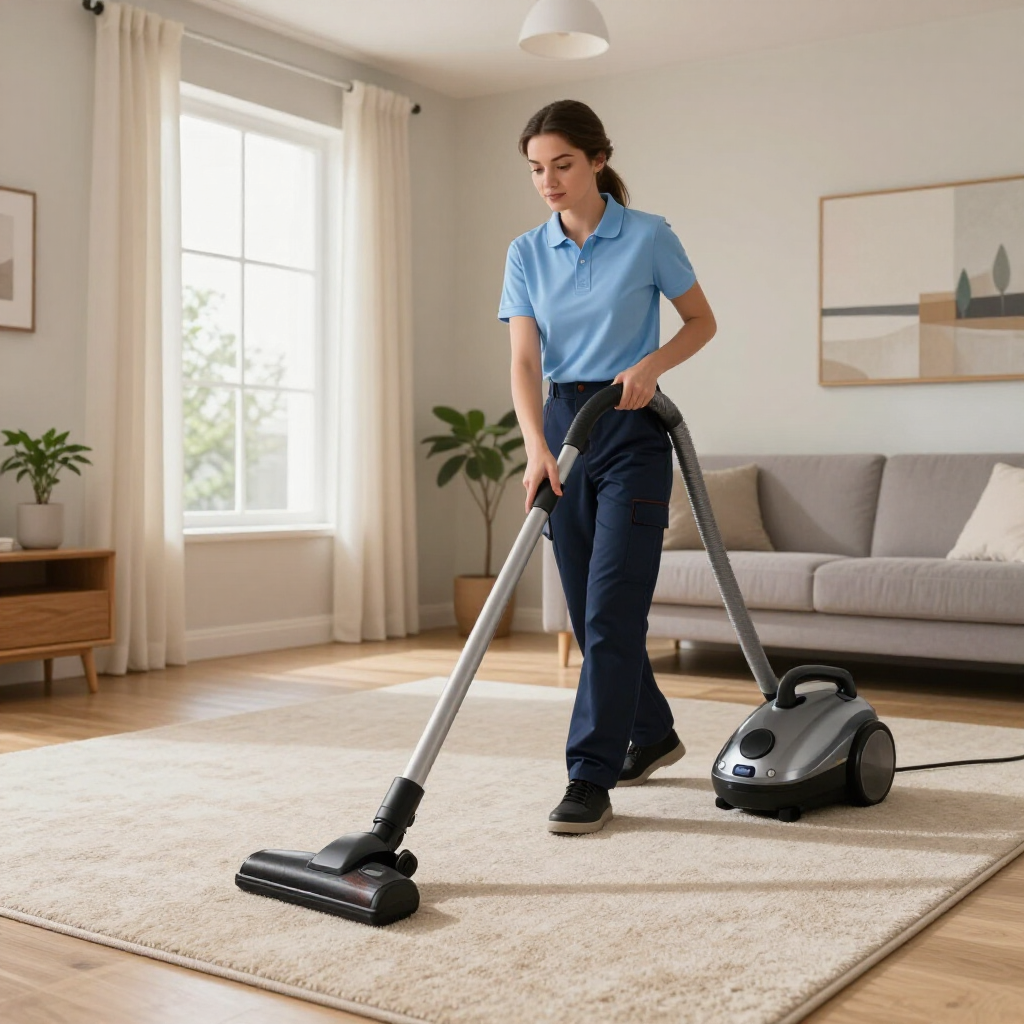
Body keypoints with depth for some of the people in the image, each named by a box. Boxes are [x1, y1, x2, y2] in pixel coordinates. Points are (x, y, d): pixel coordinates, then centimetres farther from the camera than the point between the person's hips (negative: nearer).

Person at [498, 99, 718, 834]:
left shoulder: (648, 237, -5)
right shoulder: (527, 254, 4)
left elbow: (702, 321, 5)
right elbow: (525, 361, -5)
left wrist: (651, 364, -15)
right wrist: (537, 449, -20)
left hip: (631, 430, -5)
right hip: (562, 425, 5)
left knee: (611, 607, -10)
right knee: (589, 608, 10)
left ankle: (591, 780, -6)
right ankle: (653, 734, 31)